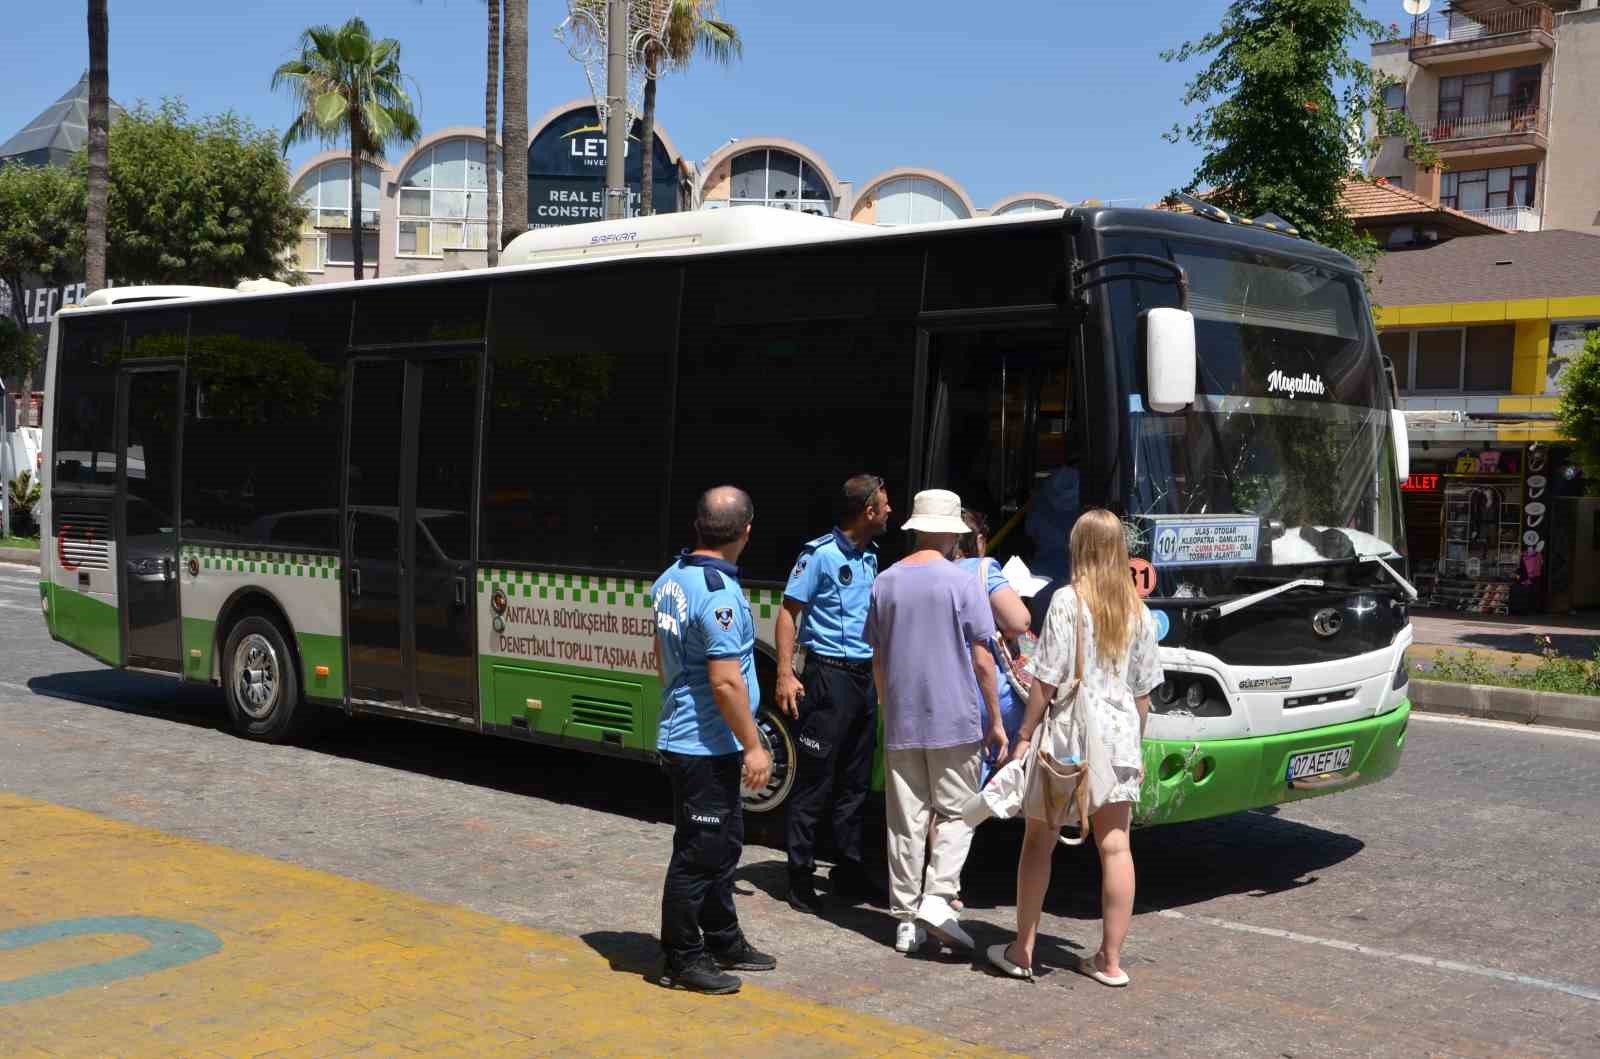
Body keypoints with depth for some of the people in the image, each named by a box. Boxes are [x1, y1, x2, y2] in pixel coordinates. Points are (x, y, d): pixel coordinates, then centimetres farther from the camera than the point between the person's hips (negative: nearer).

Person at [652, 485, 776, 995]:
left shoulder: (671, 579, 7)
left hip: (682, 737, 10)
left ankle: (723, 942, 32)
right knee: (699, 853, 1)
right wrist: (753, 746, -17)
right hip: (707, 746, -10)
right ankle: (682, 960, 11)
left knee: (723, 843, 20)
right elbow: (726, 682, -24)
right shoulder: (718, 594, -23)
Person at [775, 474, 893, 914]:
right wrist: (785, 674, -17)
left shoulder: (871, 556, 13)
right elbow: (789, 612, -9)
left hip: (865, 676, 7)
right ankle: (801, 876, 4)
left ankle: (848, 869, 22)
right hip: (828, 675, -7)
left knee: (856, 781, 12)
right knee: (815, 781, -3)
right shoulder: (819, 554, -9)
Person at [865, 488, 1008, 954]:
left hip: (900, 723, 4)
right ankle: (937, 899, -9)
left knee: (907, 821, 8)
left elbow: (878, 659, 12)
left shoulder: (885, 582, 6)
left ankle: (906, 919, 11)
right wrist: (995, 720, 1)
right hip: (955, 721, -4)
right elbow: (981, 659, -7)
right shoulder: (962, 582, -8)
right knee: (956, 814, 7)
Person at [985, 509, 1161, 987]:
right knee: (1115, 846, 7)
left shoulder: (1068, 601, -10)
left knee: (1039, 841, 8)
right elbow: (1143, 689, 10)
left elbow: (1047, 679, -12)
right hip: (1119, 736, 4)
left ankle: (1022, 951, 13)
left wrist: (1025, 734, -5)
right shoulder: (1138, 610, 6)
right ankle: (1110, 960, 11)